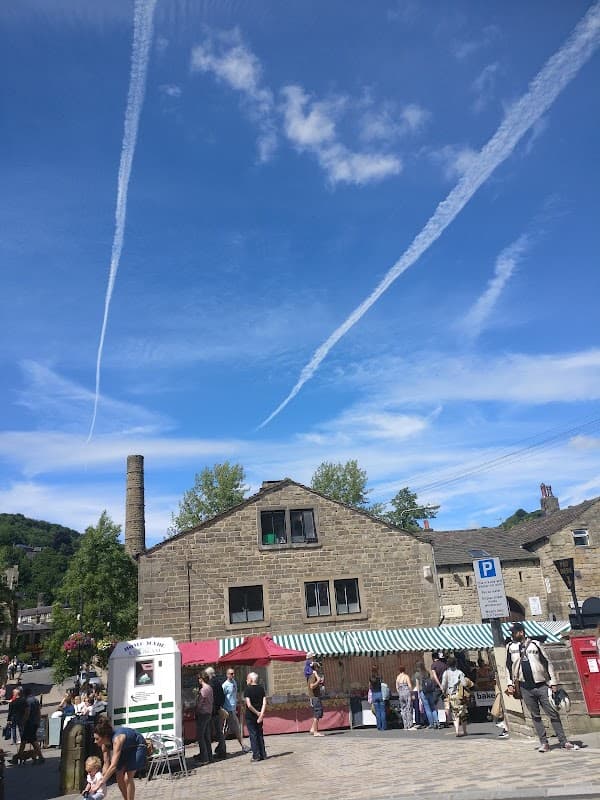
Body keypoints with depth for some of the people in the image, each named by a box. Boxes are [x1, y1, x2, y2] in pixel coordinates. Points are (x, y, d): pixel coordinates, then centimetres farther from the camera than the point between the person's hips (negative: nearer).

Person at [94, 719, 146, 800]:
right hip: (125, 749, 7)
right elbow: (106, 764, -7)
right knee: (119, 777, 2)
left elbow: (113, 766, -43)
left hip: (137, 747, -7)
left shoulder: (117, 739, -39)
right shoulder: (104, 744, -16)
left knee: (128, 778, -15)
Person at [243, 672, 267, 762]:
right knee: (260, 735, 15)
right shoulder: (261, 688, 3)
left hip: (250, 716, -5)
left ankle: (256, 756, 3)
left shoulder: (247, 689, -11)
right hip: (259, 716, 5)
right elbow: (264, 703, -5)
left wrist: (257, 713, -9)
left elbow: (249, 705, -18)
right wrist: (261, 714, -10)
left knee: (253, 735, 3)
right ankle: (263, 754, 17)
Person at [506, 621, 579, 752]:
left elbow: (547, 663, 4)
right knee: (535, 716, 5)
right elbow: (509, 666, 12)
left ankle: (563, 742, 8)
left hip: (541, 685, -1)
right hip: (525, 688, 1)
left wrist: (553, 682, 0)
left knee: (553, 714, 0)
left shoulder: (534, 644, 1)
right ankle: (544, 743, 12)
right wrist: (510, 683, 5)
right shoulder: (510, 647, 6)